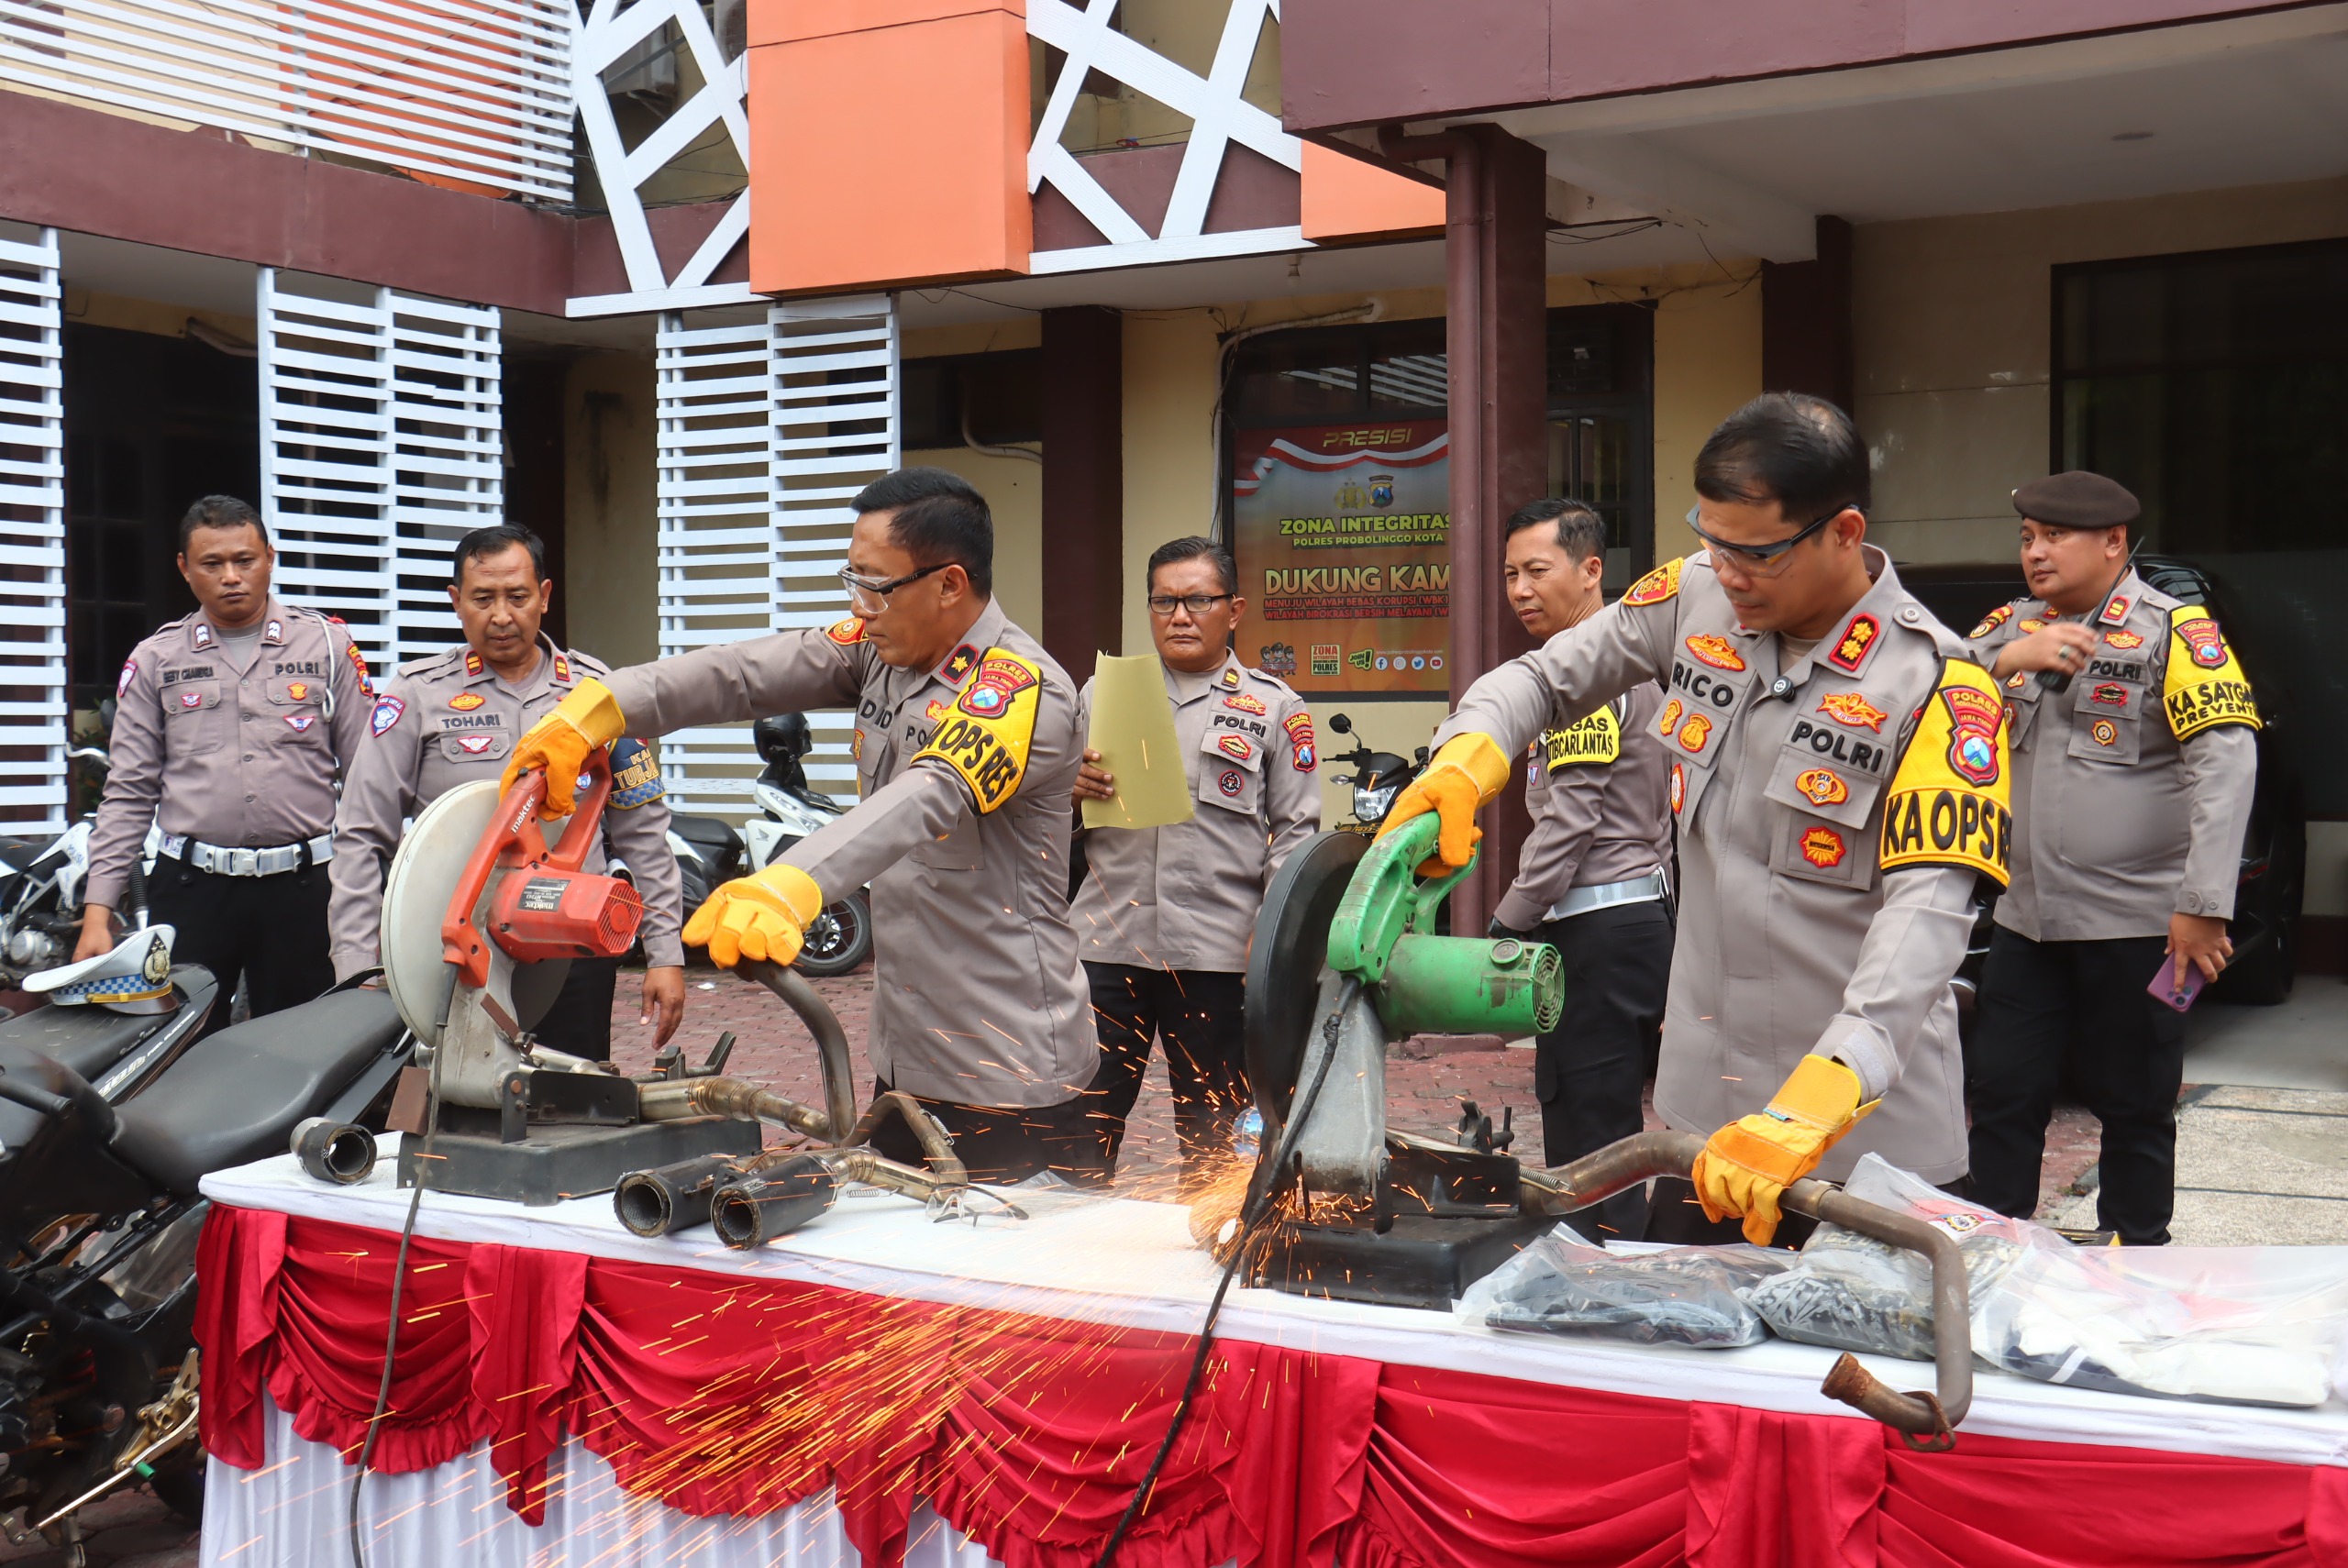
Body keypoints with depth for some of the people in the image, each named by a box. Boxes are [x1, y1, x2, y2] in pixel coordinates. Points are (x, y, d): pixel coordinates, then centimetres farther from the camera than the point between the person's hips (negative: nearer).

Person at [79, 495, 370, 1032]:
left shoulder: (327, 645, 7)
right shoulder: (156, 659, 9)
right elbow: (129, 793, 8)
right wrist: (98, 912, 0)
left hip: (301, 886, -1)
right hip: (191, 888, 1)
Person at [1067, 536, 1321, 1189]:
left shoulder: (1274, 709, 8)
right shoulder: (1102, 693, 15)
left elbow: (1295, 831, 5)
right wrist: (1072, 787, -4)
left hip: (1218, 954, -2)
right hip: (1107, 940, 2)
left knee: (1210, 1136, 8)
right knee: (1083, 1122, 2)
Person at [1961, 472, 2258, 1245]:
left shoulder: (2173, 630, -8)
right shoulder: (2013, 625, 10)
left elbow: (2227, 760, -16)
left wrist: (2202, 906, -23)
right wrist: (2009, 659, -18)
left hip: (2135, 925, -5)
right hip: (2027, 920, 5)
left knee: (2135, 1108, 7)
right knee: (2002, 1094, 8)